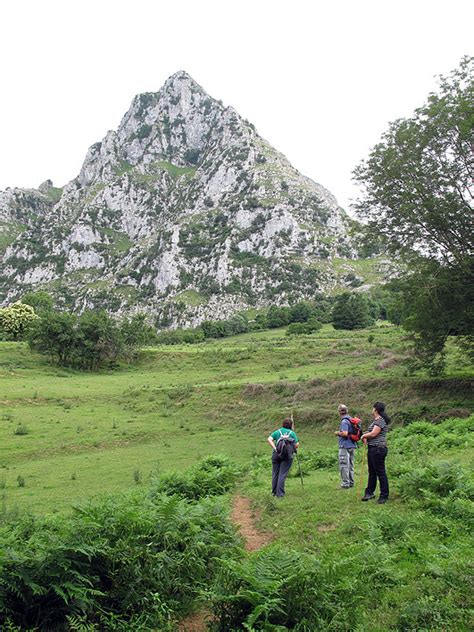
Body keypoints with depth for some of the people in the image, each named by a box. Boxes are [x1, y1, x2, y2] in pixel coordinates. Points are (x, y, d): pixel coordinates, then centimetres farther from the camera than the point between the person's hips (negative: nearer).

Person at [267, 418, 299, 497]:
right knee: (282, 474, 2)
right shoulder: (292, 433, 5)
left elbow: (269, 439, -4)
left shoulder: (277, 432, 10)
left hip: (276, 454, 2)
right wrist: (294, 449, 19)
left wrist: (275, 448, -6)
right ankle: (280, 493, 1)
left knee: (275, 473, 12)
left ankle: (274, 492, 20)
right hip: (287, 455, -2)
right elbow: (296, 445, -2)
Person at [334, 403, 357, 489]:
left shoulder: (344, 421, -16)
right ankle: (351, 482, 22)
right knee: (350, 465, 15)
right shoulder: (351, 420, 12)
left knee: (344, 465, -4)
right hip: (352, 445, 9)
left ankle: (345, 484, -2)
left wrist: (338, 433, -7)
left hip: (345, 446, -9)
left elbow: (345, 433, -25)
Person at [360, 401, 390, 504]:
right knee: (372, 471, 16)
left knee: (380, 472, -2)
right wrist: (365, 437, 1)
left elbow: (373, 434, -21)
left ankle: (384, 496, 6)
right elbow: (370, 432, 21)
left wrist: (364, 435, -4)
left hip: (378, 449, -10)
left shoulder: (380, 421, -16)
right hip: (372, 449, 10)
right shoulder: (375, 420, 15)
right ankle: (370, 492, 26)